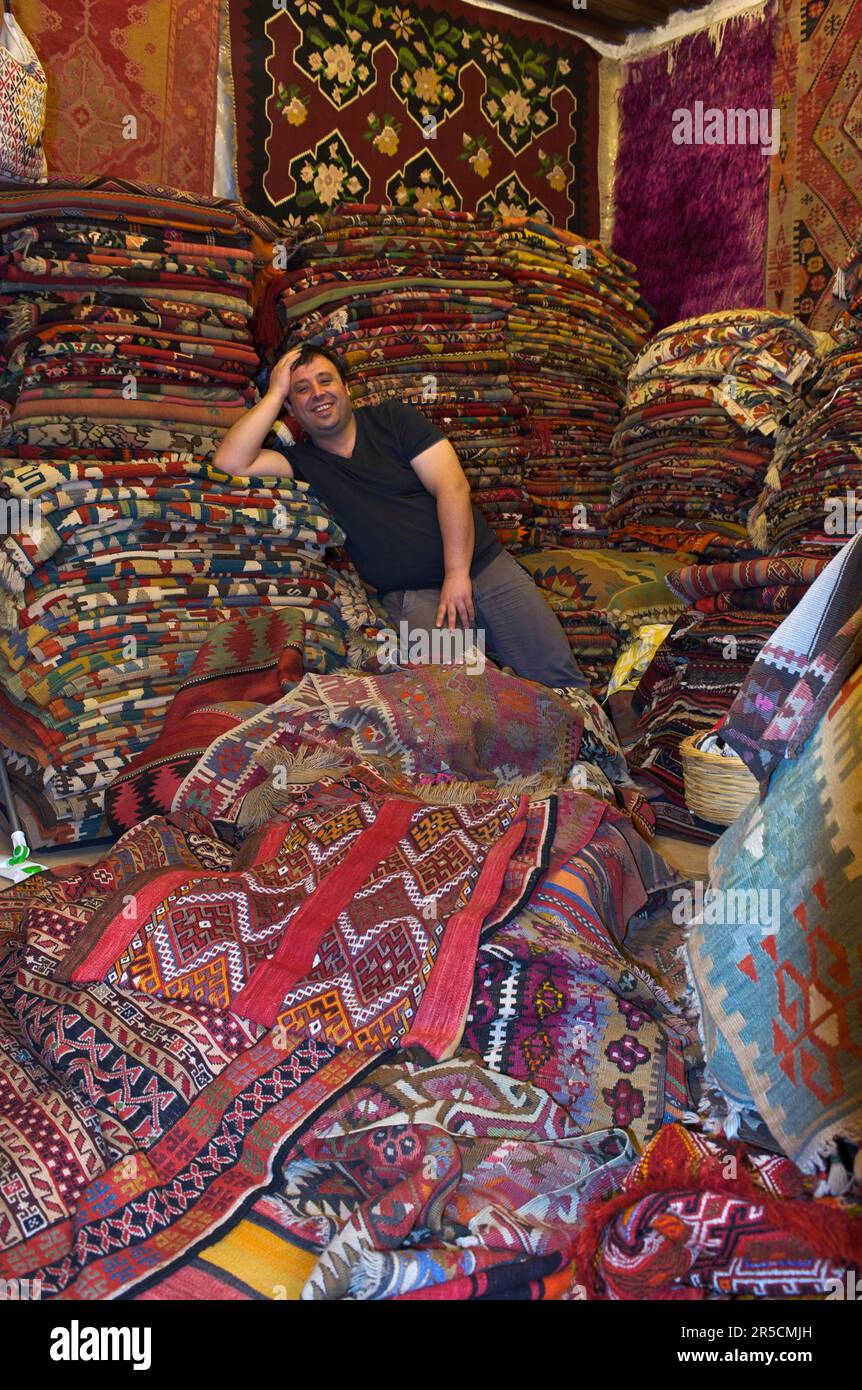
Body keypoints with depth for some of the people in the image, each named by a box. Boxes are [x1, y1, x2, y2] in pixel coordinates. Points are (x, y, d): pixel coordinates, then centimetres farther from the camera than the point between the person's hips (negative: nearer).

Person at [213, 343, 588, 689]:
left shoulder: (393, 418, 7)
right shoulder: (302, 462, 9)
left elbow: (452, 485, -4)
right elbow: (230, 462, -8)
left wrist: (457, 573, -14)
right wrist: (275, 391, -2)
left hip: (483, 564, 1)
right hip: (413, 595, -1)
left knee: (556, 675, -10)